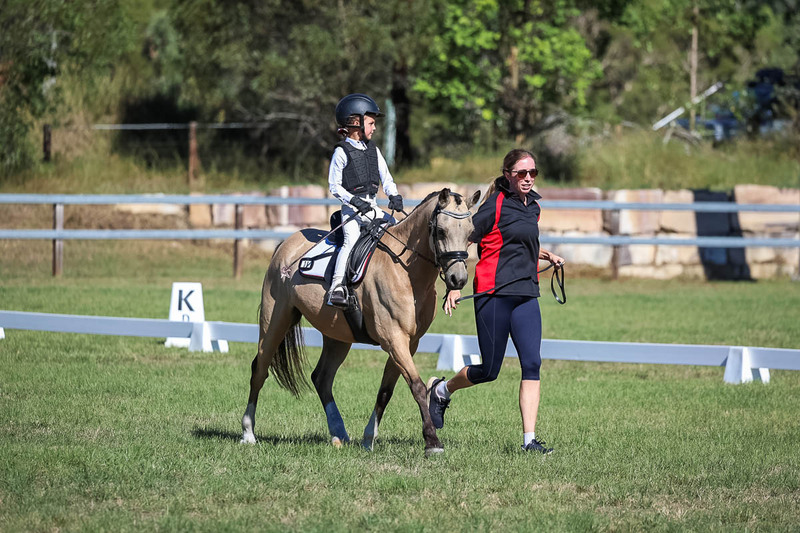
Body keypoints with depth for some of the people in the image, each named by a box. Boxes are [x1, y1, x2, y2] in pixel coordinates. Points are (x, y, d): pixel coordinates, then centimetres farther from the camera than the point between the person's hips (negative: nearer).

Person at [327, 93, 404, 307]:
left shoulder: (373, 150, 14)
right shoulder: (342, 152, -4)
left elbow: (386, 177, 15)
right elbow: (334, 185, -6)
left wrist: (394, 195, -5)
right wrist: (354, 200, -19)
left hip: (372, 207, 7)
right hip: (352, 208, -7)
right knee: (352, 239, -27)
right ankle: (337, 287, -33)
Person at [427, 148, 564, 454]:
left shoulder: (533, 206, 14)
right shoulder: (495, 206, -9)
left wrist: (545, 256, 19)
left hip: (526, 294, 6)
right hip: (494, 293, -6)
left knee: (532, 364, -8)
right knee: (489, 371, 1)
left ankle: (529, 440, -9)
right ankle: (441, 389, 31)